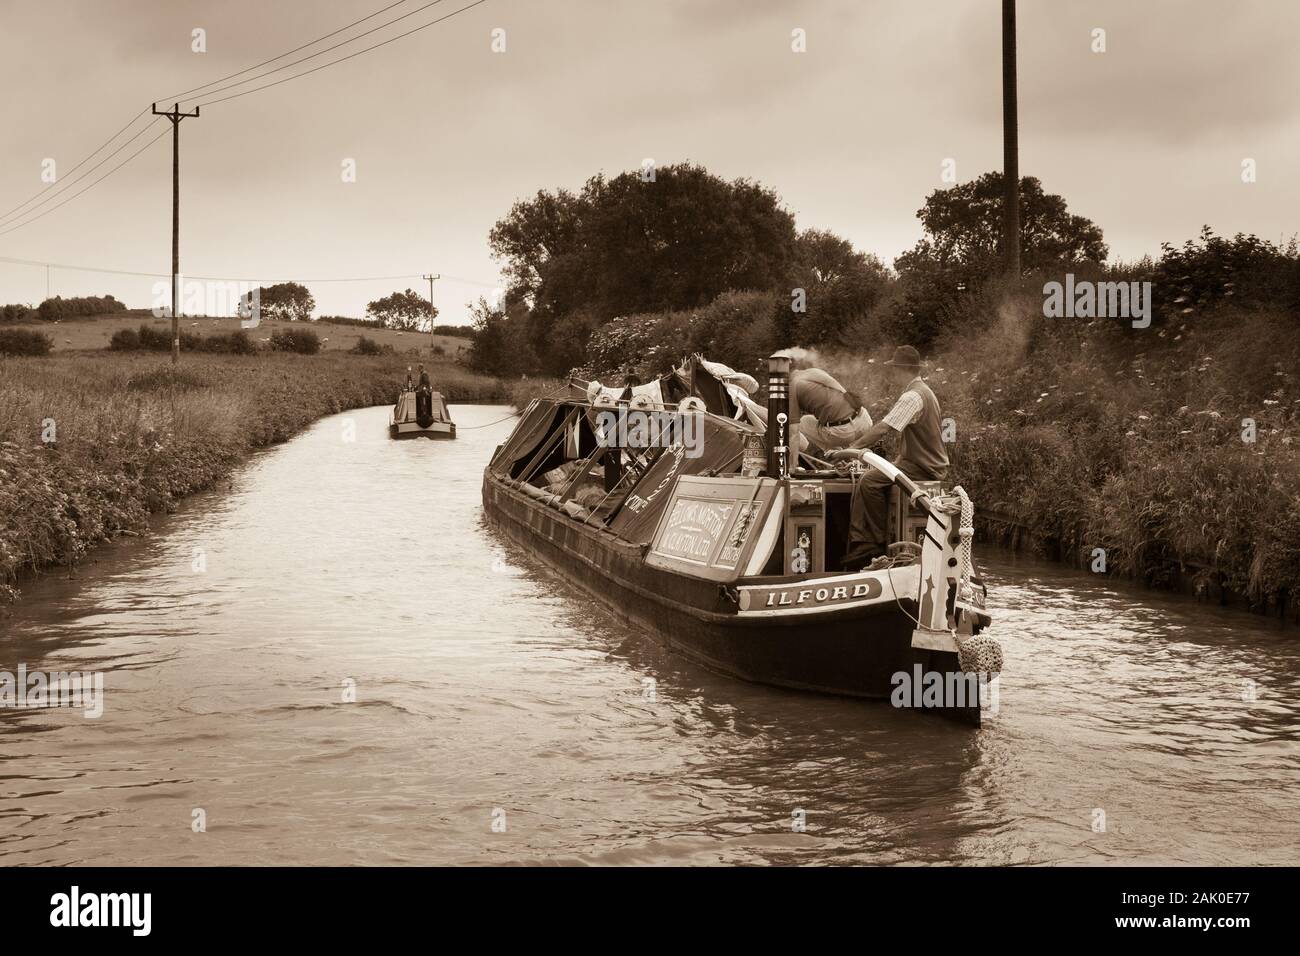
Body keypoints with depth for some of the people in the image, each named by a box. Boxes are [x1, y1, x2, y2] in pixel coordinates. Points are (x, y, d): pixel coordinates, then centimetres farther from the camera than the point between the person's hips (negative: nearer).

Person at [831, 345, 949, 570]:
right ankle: (859, 550, 0)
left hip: (924, 469, -10)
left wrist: (853, 449, -15)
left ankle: (879, 547, -12)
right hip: (925, 464, 10)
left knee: (871, 481, -21)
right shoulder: (921, 392, 19)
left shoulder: (912, 396, -16)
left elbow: (882, 429, -22)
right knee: (867, 479, 4)